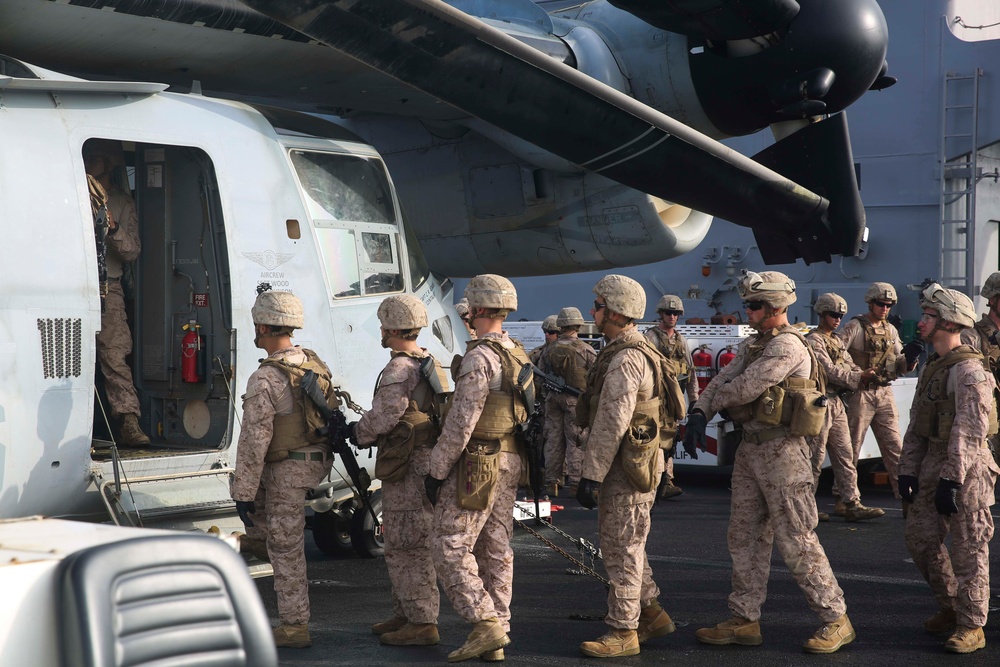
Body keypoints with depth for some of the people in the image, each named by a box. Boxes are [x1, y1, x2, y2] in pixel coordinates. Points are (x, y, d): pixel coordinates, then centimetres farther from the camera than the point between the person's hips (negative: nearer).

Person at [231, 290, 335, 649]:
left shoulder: (264, 380, -23)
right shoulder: (315, 364, 2)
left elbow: (253, 444, -22)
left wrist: (243, 495, -14)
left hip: (288, 471, -8)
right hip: (318, 461, 8)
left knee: (286, 551, 2)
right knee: (255, 479, 33)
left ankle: (294, 627, 9)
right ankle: (259, 536, 44)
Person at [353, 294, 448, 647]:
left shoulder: (399, 369, -16)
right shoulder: (430, 364, 14)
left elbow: (383, 417, -21)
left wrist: (355, 432, -1)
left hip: (407, 469, -10)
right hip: (427, 462, 10)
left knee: (407, 547, -6)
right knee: (401, 544, 18)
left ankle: (422, 624, -4)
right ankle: (405, 615, 26)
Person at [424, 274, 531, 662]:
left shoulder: (480, 358, -18)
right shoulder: (519, 356, 12)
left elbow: (460, 423, -20)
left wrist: (436, 470, -13)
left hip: (476, 463, -9)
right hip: (510, 463, 9)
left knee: (451, 546, -4)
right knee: (496, 549, 10)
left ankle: (486, 624, -10)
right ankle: (495, 640, 12)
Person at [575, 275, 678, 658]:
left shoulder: (625, 360, -20)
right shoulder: (636, 353, 14)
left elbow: (611, 425, -24)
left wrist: (591, 476, -22)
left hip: (625, 470, -10)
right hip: (627, 467, 10)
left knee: (622, 550, -3)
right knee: (621, 545, 18)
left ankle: (622, 632, 4)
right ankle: (651, 613, 26)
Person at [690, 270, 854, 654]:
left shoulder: (788, 345, -16)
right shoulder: (754, 345, 15)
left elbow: (746, 388, -21)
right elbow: (723, 380, 8)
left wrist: (715, 402, -2)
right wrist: (699, 413, -9)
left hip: (781, 452, -10)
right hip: (750, 448, 10)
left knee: (796, 540, -7)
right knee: (745, 535, 11)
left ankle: (836, 620, 2)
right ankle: (745, 621, 18)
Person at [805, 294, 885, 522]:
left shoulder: (836, 341, 19)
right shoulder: (813, 341, -10)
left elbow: (849, 366, 13)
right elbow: (829, 370, -19)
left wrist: (868, 376, -7)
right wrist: (859, 377, -22)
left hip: (836, 403, 9)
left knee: (845, 455, 6)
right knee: (815, 457, -3)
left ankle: (852, 504, 6)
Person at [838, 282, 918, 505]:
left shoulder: (891, 330, 13)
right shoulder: (855, 327, -6)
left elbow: (898, 367, 15)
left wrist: (909, 359, -5)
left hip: (885, 394, 5)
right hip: (860, 394, -5)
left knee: (895, 449, 4)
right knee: (851, 449, 1)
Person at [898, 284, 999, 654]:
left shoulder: (968, 371, -16)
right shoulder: (931, 367, 13)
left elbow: (969, 432, -22)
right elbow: (917, 424, 16)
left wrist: (951, 479, -24)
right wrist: (908, 469, 10)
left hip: (968, 468, -9)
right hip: (933, 463, 9)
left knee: (968, 547, -2)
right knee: (920, 536, 11)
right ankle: (951, 607, 27)